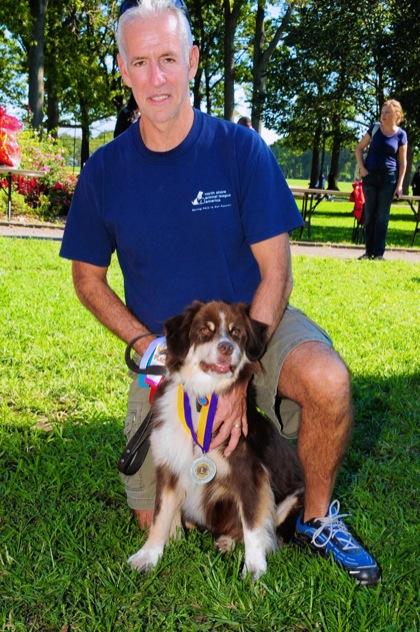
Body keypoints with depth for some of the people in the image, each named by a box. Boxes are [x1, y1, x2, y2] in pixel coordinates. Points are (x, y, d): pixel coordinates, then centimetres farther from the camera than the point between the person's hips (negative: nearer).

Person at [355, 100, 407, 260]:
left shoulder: (400, 134, -1)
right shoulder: (374, 129, 1)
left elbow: (402, 162, 2)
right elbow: (359, 149, 10)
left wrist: (400, 184, -4)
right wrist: (361, 168, -3)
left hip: (388, 180, -2)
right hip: (370, 177, 2)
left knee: (382, 217, 1)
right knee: (369, 215, 5)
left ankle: (379, 253, 5)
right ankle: (369, 251, 13)